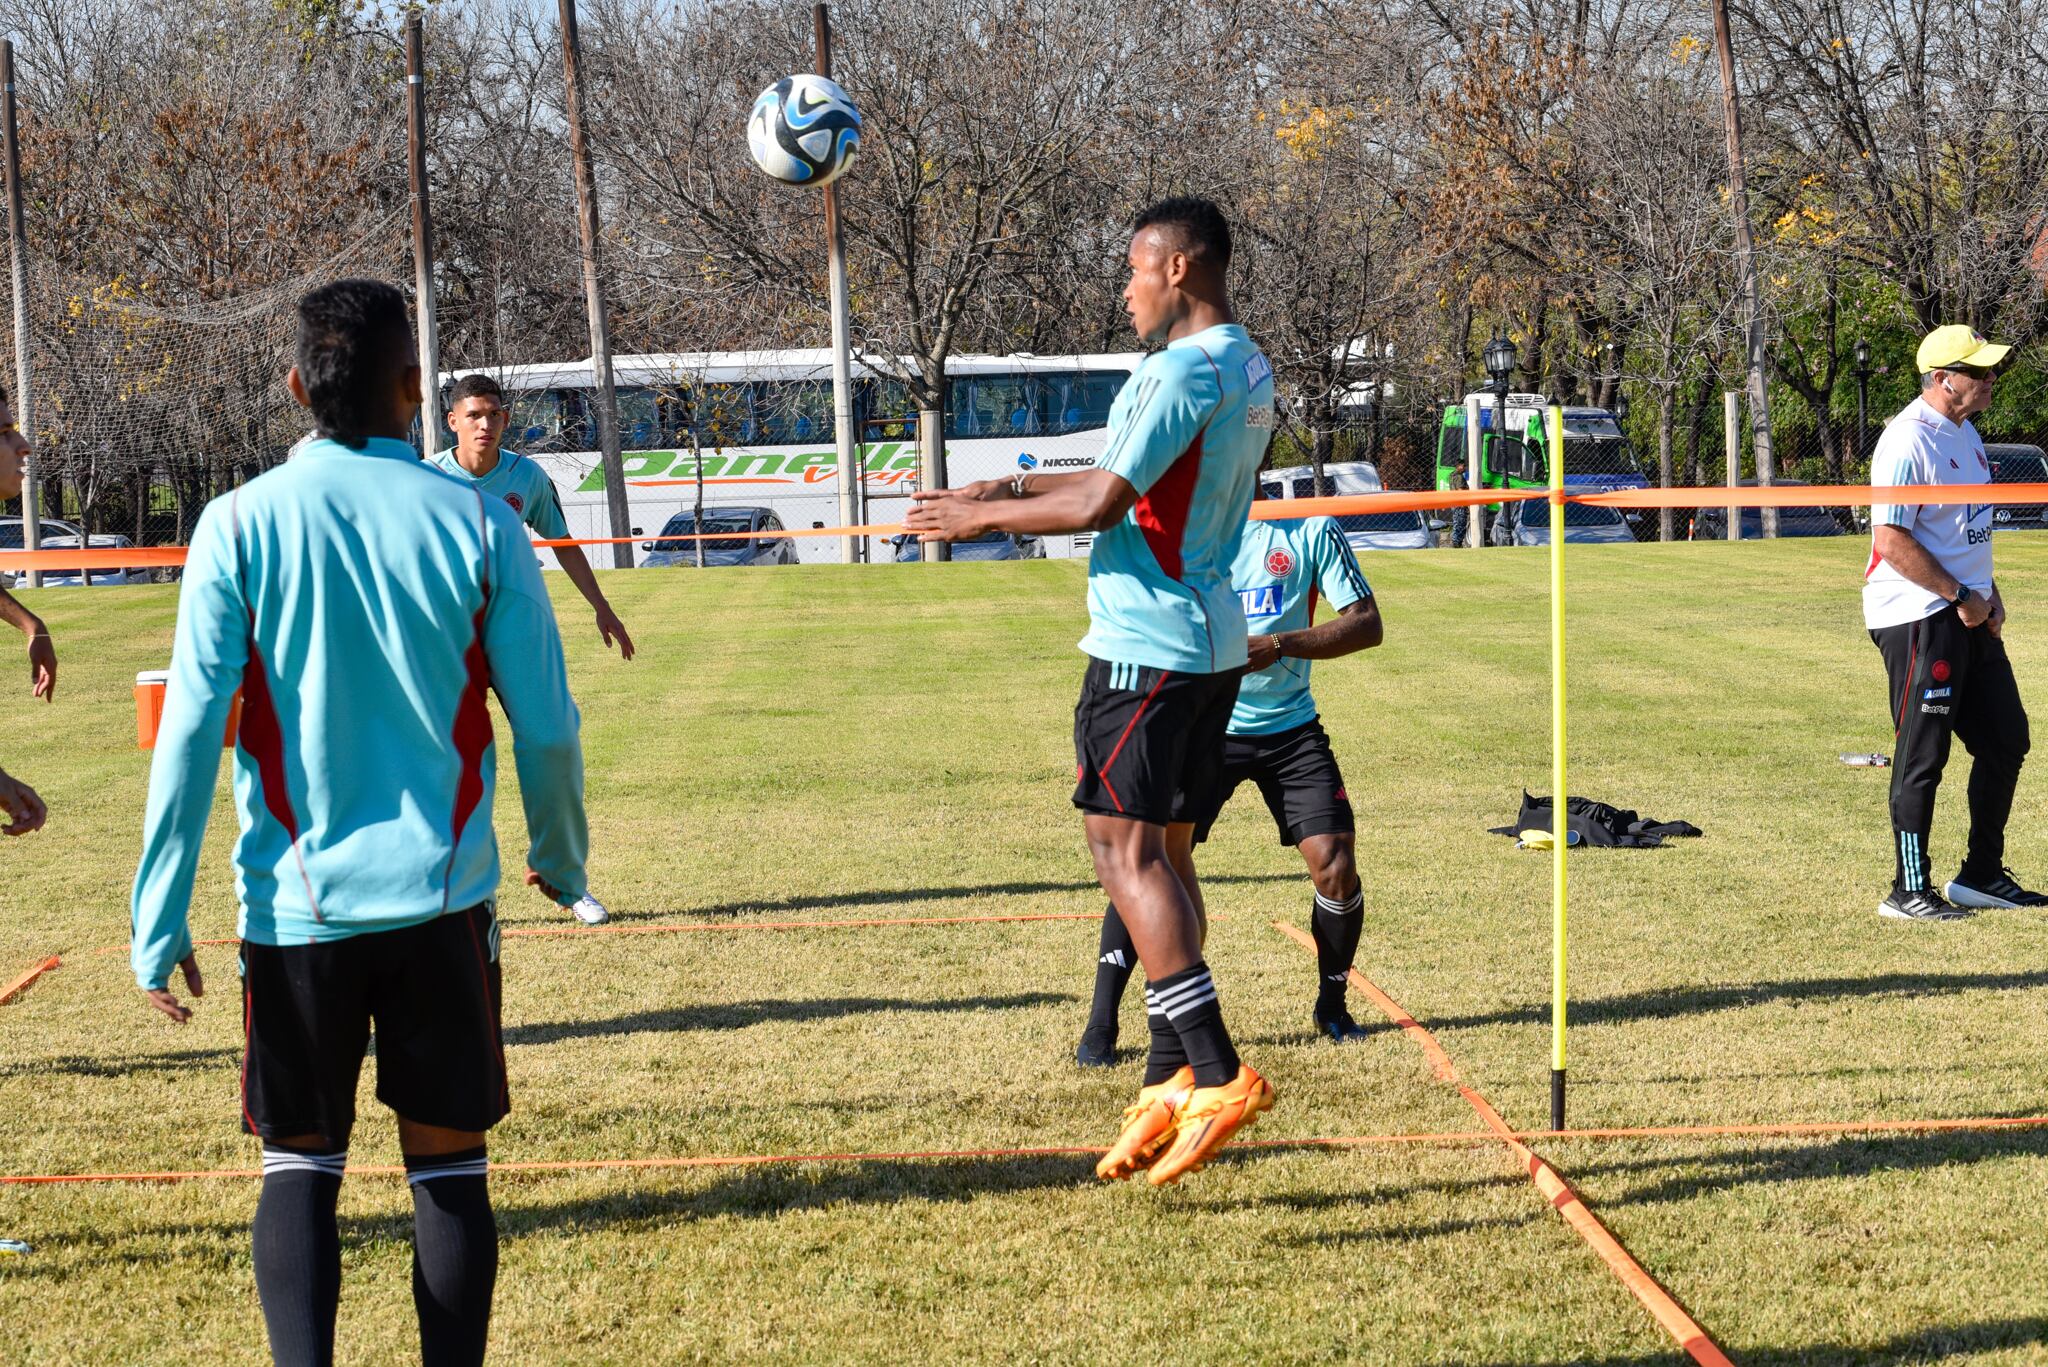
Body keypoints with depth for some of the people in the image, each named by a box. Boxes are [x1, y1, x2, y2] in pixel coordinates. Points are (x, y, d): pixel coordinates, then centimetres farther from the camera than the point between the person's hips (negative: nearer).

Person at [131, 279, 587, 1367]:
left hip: (296, 902, 0)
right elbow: (547, 729, 1)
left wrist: (158, 923, -3)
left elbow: (190, 733, -7)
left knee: (300, 1161, 11)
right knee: (447, 1163, 9)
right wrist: (561, 858, 19)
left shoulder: (240, 524, -4)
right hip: (440, 897, 0)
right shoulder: (477, 523, -2)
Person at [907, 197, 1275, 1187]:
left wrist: (984, 517, -4)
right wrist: (1011, 489, 22)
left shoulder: (1186, 369, -16)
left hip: (1147, 642, -10)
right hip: (1212, 644, 10)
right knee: (1163, 852, 11)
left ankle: (1217, 1074, -15)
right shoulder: (1247, 371, 16)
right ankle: (1172, 1082, 12)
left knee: (1124, 848, -9)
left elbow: (1102, 505, -17)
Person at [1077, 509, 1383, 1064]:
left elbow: (1367, 625, -5)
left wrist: (1279, 646, -19)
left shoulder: (1311, 530, -2)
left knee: (1335, 866, -10)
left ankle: (1332, 1007, 17)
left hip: (1290, 727, 0)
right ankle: (1100, 1027, -5)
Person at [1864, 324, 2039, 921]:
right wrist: (1960, 596, -17)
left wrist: (1990, 594, 11)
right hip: (1919, 619, -10)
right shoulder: (1909, 442, -17)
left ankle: (1982, 875, 24)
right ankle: (1908, 891, 5)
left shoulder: (1965, 432, 13)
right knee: (1922, 758, -4)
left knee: (2006, 741, 13)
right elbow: (1891, 540, -22)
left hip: (1970, 615, 10)